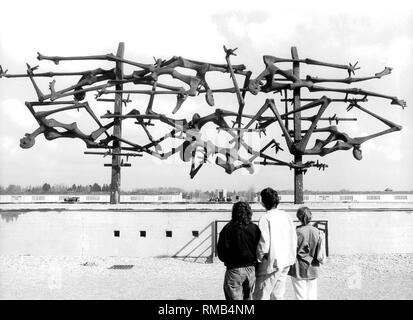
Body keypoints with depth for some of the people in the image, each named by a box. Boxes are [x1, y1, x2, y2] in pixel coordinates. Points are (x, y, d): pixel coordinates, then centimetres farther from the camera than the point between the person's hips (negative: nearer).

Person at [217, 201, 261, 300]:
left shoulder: (228, 229, -10)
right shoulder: (255, 228, -4)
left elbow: (220, 252, -7)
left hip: (234, 270, -3)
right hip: (251, 269, 3)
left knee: (234, 296, 4)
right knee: (248, 297, 20)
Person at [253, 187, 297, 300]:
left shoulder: (265, 218, -14)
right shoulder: (286, 216, 4)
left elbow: (264, 243, -18)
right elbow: (294, 239, 8)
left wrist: (259, 258, -4)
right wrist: (290, 257, 16)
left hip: (271, 263, -6)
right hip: (286, 262, 7)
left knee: (260, 295, 2)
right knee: (278, 294, 16)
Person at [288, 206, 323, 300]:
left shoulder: (298, 232, -14)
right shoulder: (317, 231, -2)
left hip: (299, 270, -4)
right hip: (313, 269, 4)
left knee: (301, 296, 4)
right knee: (312, 296, 13)